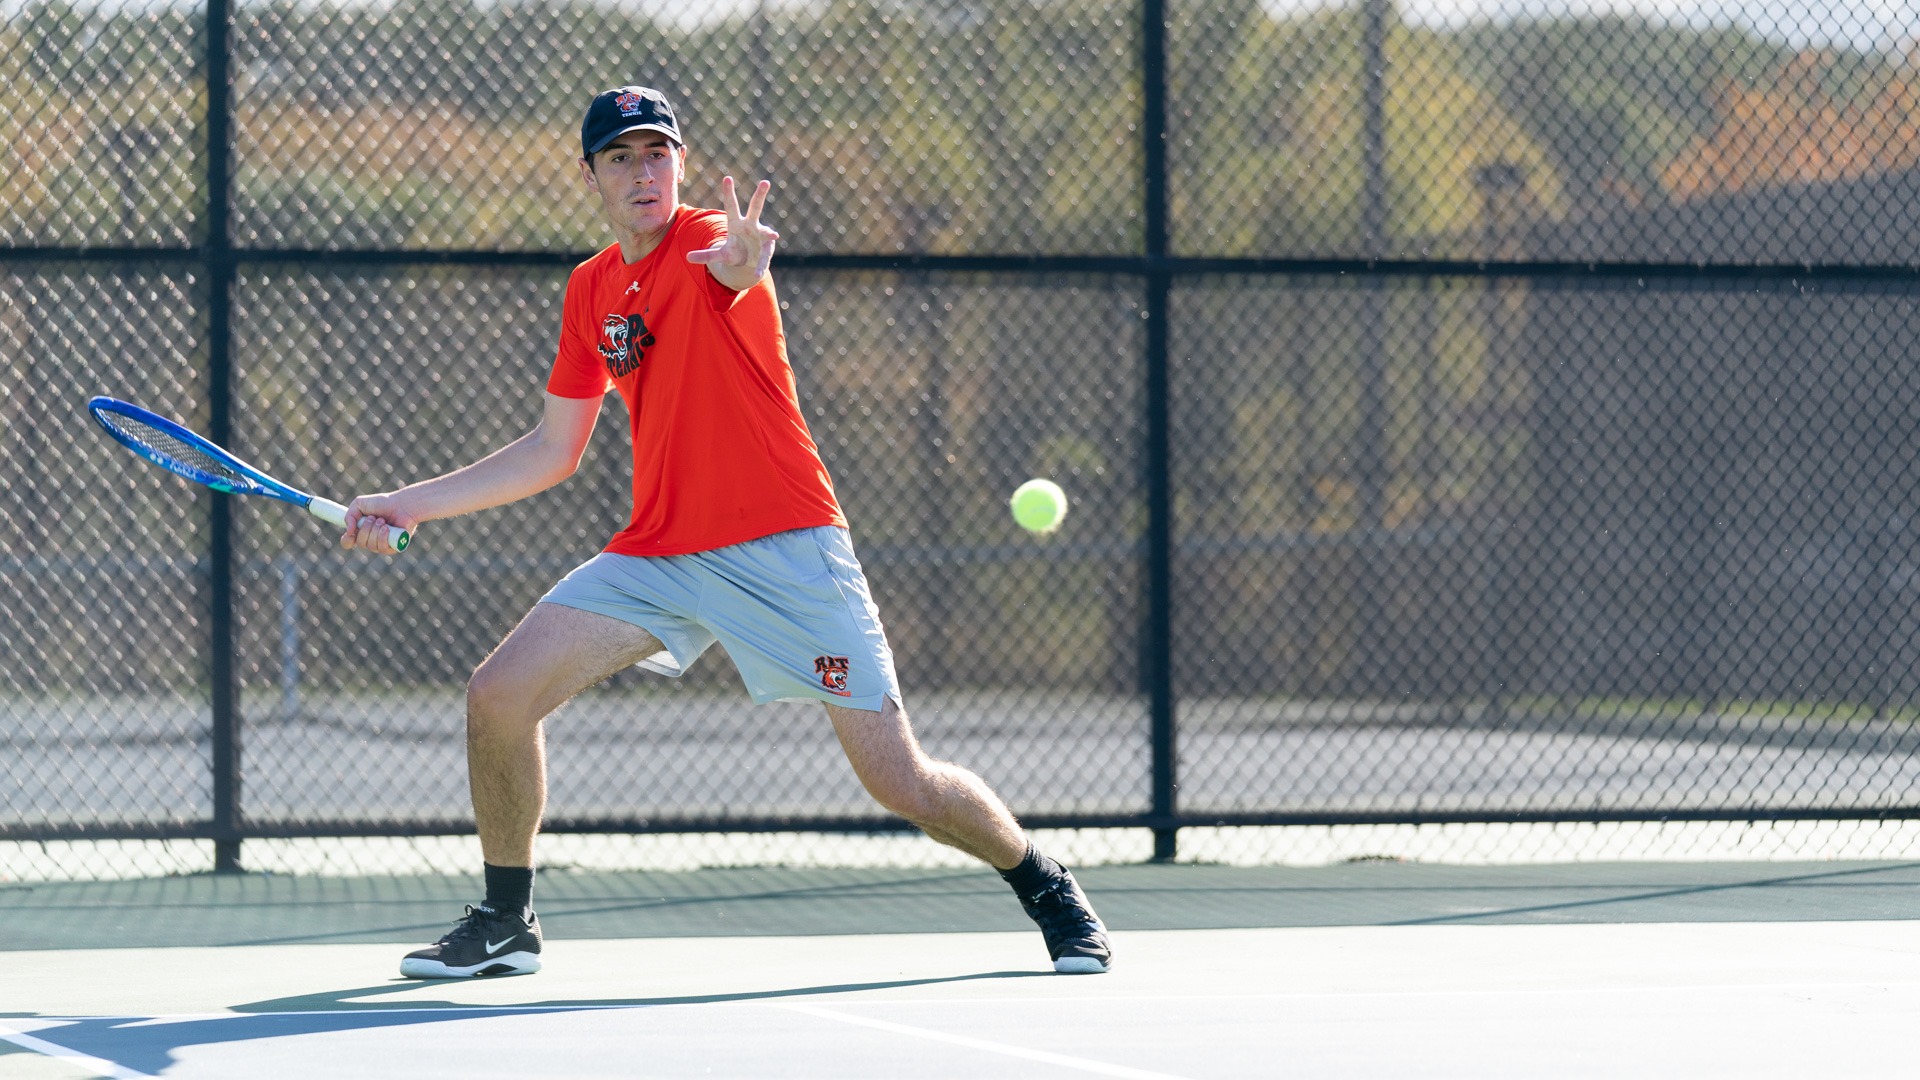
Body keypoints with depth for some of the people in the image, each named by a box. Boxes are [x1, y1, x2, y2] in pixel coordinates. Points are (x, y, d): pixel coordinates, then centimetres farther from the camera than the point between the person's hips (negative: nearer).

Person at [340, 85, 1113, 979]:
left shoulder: (709, 242, -10)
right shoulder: (591, 290, 10)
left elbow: (731, 269, -38)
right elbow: (553, 451, 19)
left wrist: (741, 261, -63)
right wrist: (411, 504, 15)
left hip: (785, 551, -6)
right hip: (659, 555, 6)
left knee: (903, 784, -7)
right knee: (498, 695, -10)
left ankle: (1047, 887, 20)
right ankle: (506, 921, 8)